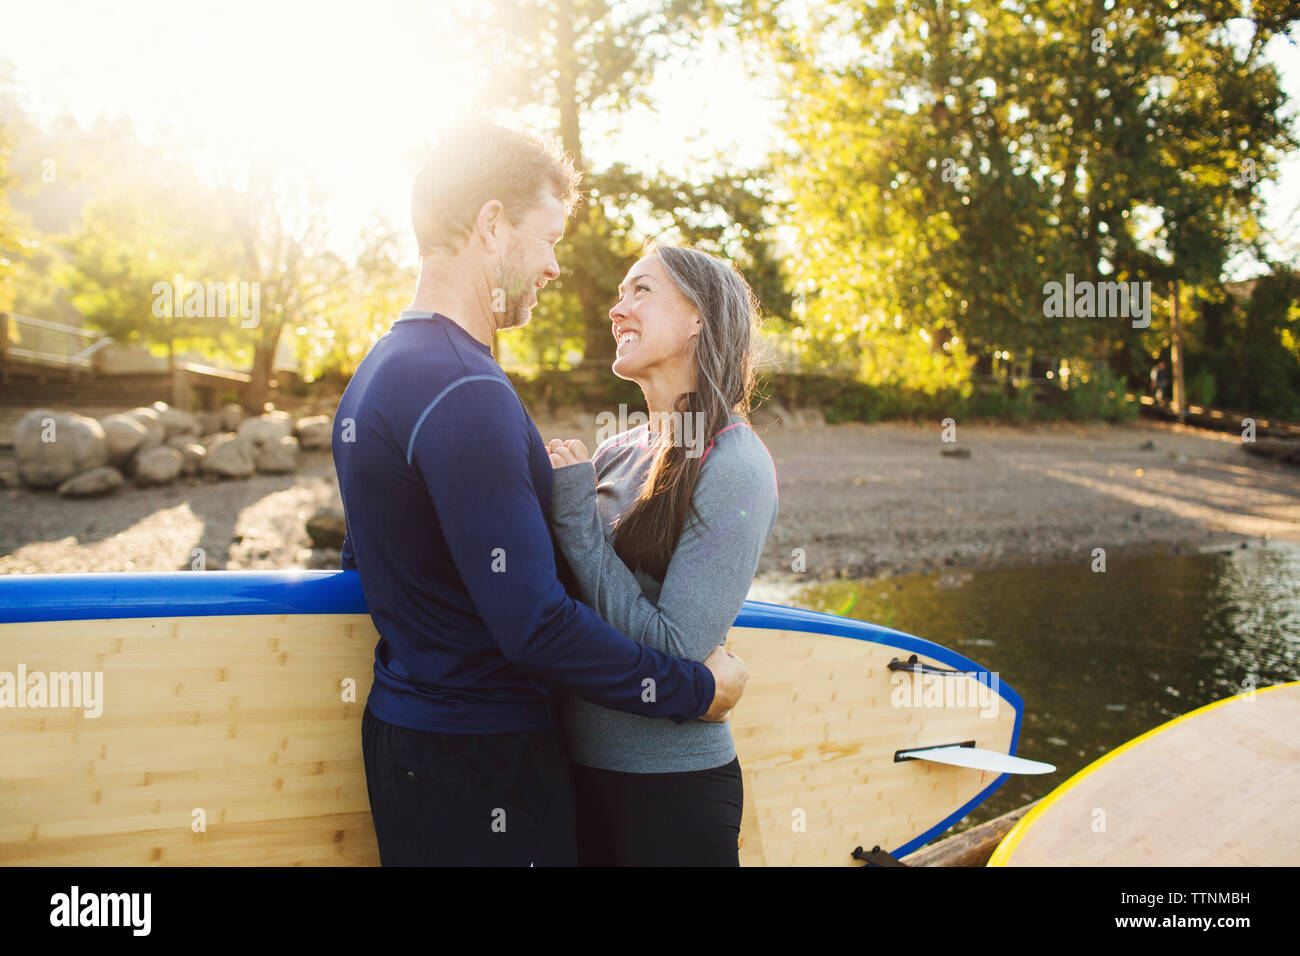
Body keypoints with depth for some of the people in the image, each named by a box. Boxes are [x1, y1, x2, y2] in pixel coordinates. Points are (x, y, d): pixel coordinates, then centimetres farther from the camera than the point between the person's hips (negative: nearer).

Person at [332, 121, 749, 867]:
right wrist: (698, 690, -15)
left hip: (403, 724, 10)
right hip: (479, 762, -10)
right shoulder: (466, 396, -23)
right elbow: (537, 627, -27)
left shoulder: (377, 373, 10)